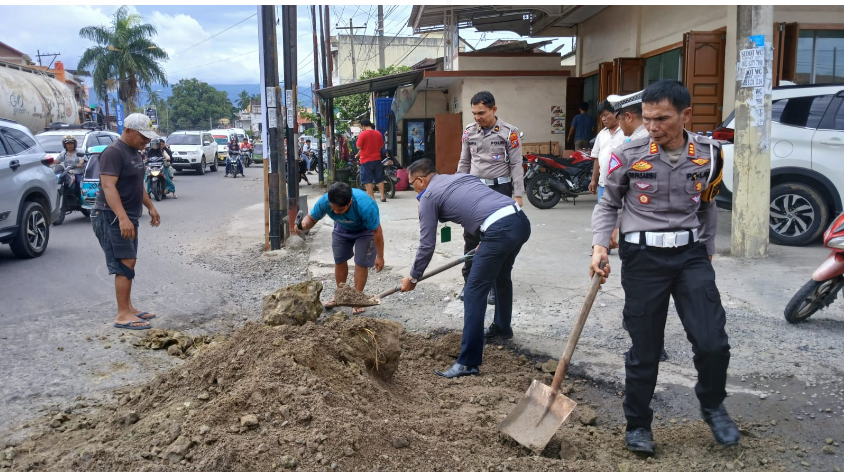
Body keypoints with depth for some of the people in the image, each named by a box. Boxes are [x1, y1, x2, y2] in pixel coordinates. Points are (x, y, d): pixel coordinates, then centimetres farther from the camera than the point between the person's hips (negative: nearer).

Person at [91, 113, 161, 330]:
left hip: (128, 217, 10)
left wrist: (150, 207, 23)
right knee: (125, 264, -12)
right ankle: (123, 315, -9)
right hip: (112, 217, -10)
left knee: (128, 263, 12)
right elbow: (108, 186, -25)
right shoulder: (114, 152, -16)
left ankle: (128, 308, 21)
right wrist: (122, 218, -34)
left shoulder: (135, 153, 14)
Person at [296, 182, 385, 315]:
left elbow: (377, 231, -31)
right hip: (342, 228, 4)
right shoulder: (324, 201, -34)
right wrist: (303, 226, -43)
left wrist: (380, 256, -23)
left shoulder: (365, 205, -44)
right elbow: (312, 218, -17)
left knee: (361, 263, -8)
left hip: (365, 230, -4)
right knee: (339, 261, 9)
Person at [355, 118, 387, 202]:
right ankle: (382, 196, 13)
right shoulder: (378, 133, 3)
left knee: (368, 180, 2)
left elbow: (359, 147, -11)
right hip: (377, 159, 4)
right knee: (379, 179, 13)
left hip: (366, 160, -4)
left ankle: (371, 197, 1)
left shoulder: (362, 134, -12)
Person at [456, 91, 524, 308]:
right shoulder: (469, 132, 6)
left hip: (499, 189, -4)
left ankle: (495, 285, 12)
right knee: (471, 236, 6)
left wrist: (518, 195, -9)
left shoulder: (508, 132, -6)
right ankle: (469, 281, 19)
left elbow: (516, 165, -5)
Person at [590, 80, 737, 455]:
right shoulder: (628, 155, -7)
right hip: (643, 256, -2)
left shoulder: (708, 154, 2)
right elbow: (608, 205, 5)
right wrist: (599, 245, -9)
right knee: (644, 349, 5)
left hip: (690, 254, 2)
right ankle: (638, 424, 25)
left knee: (712, 342, -5)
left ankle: (712, 406, 26)